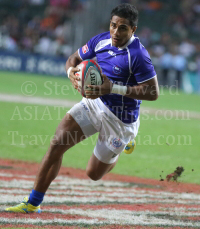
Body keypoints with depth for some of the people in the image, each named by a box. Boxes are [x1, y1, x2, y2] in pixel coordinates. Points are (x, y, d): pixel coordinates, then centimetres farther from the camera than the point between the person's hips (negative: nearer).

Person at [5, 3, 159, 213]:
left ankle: (126, 142, 36)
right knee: (57, 143, -11)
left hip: (119, 119, -5)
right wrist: (72, 71, -16)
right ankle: (33, 203, -1)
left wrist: (114, 88, -31)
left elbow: (153, 93, -25)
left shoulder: (138, 56, -24)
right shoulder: (101, 40, -4)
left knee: (94, 174, 6)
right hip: (94, 104, 5)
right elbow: (75, 58, 10)